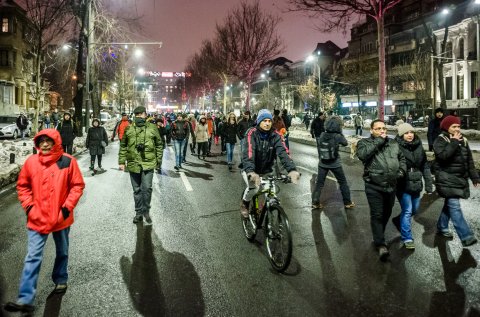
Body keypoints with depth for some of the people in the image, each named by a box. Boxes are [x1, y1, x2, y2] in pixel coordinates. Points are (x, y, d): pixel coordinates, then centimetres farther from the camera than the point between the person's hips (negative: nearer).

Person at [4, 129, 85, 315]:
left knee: (62, 253, 19)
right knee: (33, 258, -3)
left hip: (61, 218, 0)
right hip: (37, 219, 0)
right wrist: (28, 205, -3)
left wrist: (68, 206, -11)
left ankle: (60, 280, 43)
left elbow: (77, 185, -4)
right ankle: (25, 300, -2)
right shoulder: (31, 162, -4)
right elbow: (22, 186, 8)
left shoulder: (68, 161, -10)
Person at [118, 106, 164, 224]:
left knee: (146, 188, -9)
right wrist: (122, 161, 7)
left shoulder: (152, 128, 2)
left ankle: (146, 211, 11)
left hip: (148, 164, -2)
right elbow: (123, 146, 11)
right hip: (133, 164, 2)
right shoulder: (129, 129, 5)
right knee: (137, 190, 11)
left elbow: (159, 145, 8)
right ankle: (139, 213, 24)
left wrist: (159, 161, 6)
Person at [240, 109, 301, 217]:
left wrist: (292, 169, -43)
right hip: (250, 169, -4)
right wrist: (250, 171, -53)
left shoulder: (275, 135, -11)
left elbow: (283, 152, -25)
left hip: (266, 170, 4)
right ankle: (244, 204, 5)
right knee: (253, 187, -27)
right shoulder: (252, 133, -20)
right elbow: (248, 153, -35)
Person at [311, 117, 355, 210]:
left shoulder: (322, 135, -6)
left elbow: (319, 147, 2)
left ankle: (315, 203, 12)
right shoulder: (338, 136, -14)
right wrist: (340, 133, 7)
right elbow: (345, 143, 2)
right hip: (335, 164, -2)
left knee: (319, 183, 12)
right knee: (343, 182, 15)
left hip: (322, 163, 2)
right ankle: (347, 203, 23)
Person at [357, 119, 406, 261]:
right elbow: (362, 154, -25)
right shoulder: (364, 142, -4)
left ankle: (378, 236, 39)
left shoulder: (393, 143, 12)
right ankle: (381, 244, 1)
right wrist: (378, 141, -19)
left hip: (391, 186, 5)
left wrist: (401, 170, 4)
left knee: (386, 214, 18)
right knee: (377, 215, -5)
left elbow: (402, 158, 24)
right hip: (374, 186, -5)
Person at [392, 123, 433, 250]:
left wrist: (429, 184, 7)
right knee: (407, 211, -5)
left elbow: (425, 166, 9)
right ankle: (407, 238, 7)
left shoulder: (418, 146, 4)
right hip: (403, 185, -6)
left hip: (416, 184, 6)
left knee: (414, 209, 17)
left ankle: (399, 220, 45)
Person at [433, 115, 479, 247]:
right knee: (455, 207, -12)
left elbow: (469, 160, 14)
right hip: (447, 180, -7)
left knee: (450, 204, 16)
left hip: (459, 179, 7)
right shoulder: (440, 140, -9)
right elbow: (443, 155, -27)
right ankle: (466, 236, -14)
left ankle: (442, 227, 33)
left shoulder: (463, 140, 10)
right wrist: (454, 142, -22)